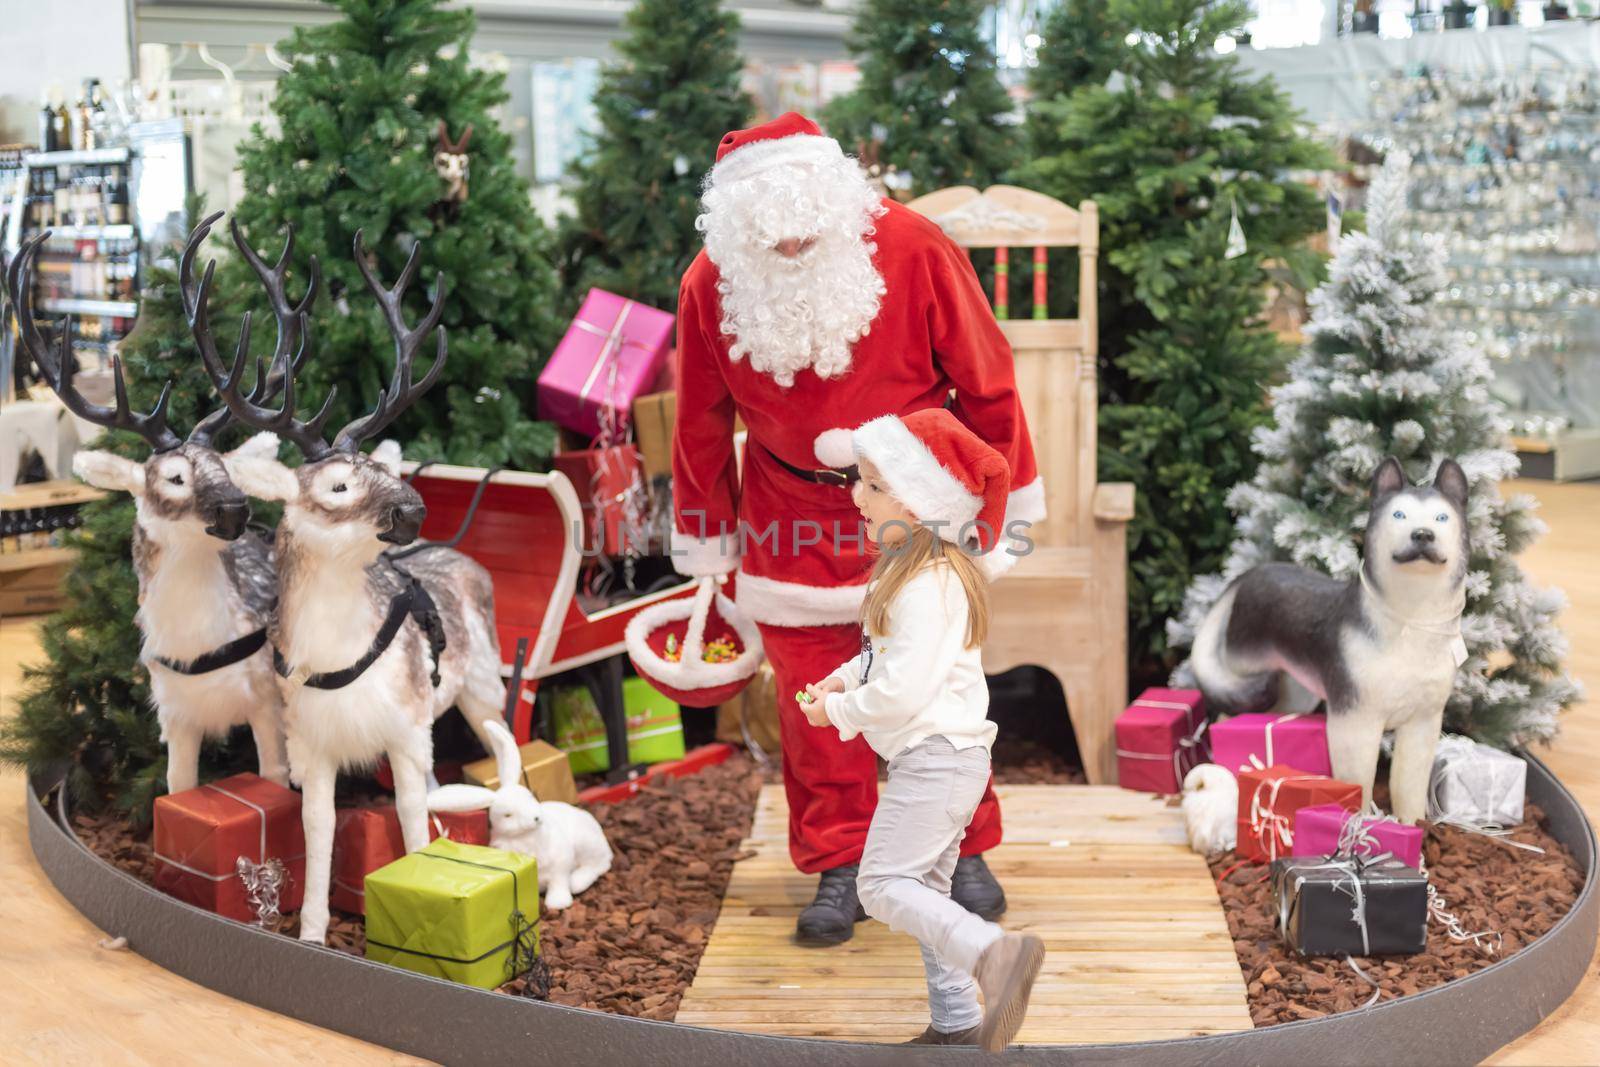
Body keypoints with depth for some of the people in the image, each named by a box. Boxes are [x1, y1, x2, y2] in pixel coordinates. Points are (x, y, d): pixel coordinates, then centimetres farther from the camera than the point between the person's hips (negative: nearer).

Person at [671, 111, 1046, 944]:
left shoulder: (913, 250, -18)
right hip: (794, 518, 1)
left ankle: (963, 853, 23)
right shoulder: (712, 286, -12)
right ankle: (841, 867, 17)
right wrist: (707, 541, 8)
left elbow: (983, 380, -6)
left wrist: (1004, 495, 2)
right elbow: (702, 424, 2)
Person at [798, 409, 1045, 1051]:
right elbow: (887, 654, 22)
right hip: (939, 759, 10)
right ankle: (955, 1022, 22)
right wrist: (842, 679, 5)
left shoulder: (929, 585, -21)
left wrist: (838, 712, -12)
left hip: (935, 755, -10)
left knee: (883, 884, -13)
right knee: (925, 890, 15)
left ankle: (993, 953, -24)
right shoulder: (911, 571, 12)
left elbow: (905, 687, -26)